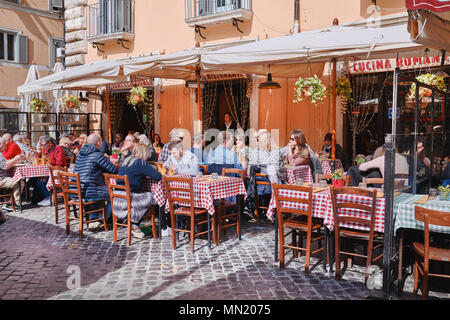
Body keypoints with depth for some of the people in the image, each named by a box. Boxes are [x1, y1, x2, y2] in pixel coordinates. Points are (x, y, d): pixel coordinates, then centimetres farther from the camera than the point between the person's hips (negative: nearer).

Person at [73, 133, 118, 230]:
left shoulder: (81, 153, 15)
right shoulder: (97, 155, -10)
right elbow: (114, 170, -10)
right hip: (87, 193, -9)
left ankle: (93, 219, 29)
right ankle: (100, 220, 7)